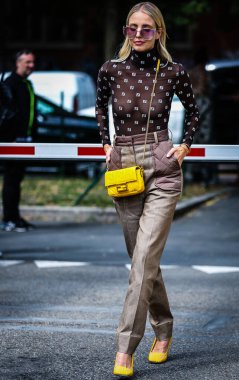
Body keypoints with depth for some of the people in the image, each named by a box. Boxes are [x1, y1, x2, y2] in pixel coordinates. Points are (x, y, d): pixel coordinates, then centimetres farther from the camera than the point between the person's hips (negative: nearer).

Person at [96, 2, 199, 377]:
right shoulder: (111, 70, 0)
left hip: (162, 171, -3)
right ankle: (163, 329, 31)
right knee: (143, 258, 12)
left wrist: (185, 145, 5)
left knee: (144, 259, -12)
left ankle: (125, 348, -13)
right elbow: (100, 105, 21)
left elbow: (193, 109, 15)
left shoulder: (173, 73, -4)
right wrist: (106, 143, 11)